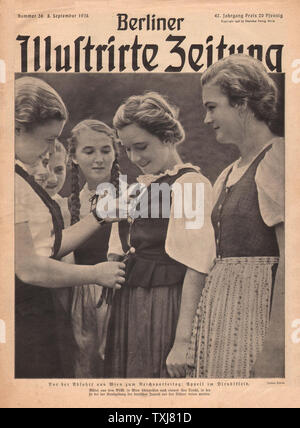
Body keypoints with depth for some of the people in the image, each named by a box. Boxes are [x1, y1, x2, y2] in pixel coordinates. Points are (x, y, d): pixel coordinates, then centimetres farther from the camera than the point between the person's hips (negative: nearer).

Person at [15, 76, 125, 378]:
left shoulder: (21, 177, 14)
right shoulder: (13, 181, -18)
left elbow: (48, 248, 13)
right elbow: (29, 268, -21)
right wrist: (96, 274, -8)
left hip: (30, 311, 10)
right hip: (22, 318, -10)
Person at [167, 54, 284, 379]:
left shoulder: (276, 158, -8)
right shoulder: (227, 176, 16)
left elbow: (291, 260, -16)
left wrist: (274, 343, -20)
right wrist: (185, 334, 10)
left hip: (258, 309, -7)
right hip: (219, 309, 7)